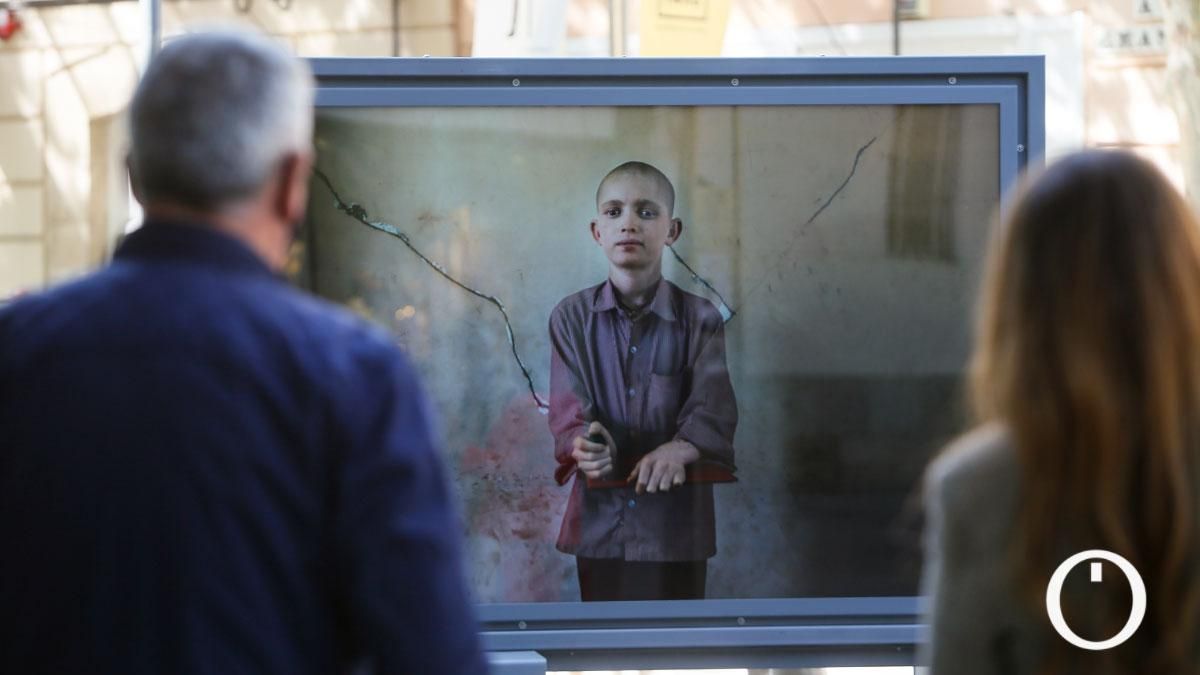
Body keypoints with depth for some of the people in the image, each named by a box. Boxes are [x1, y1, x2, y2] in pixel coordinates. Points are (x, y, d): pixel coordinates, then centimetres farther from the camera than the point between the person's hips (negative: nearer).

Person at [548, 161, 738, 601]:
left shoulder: (699, 319, 0)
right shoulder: (572, 317, 2)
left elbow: (712, 409, -11)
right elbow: (569, 407, -6)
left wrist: (679, 449, -33)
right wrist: (583, 445, -30)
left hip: (676, 520, -1)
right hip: (601, 520, 1)